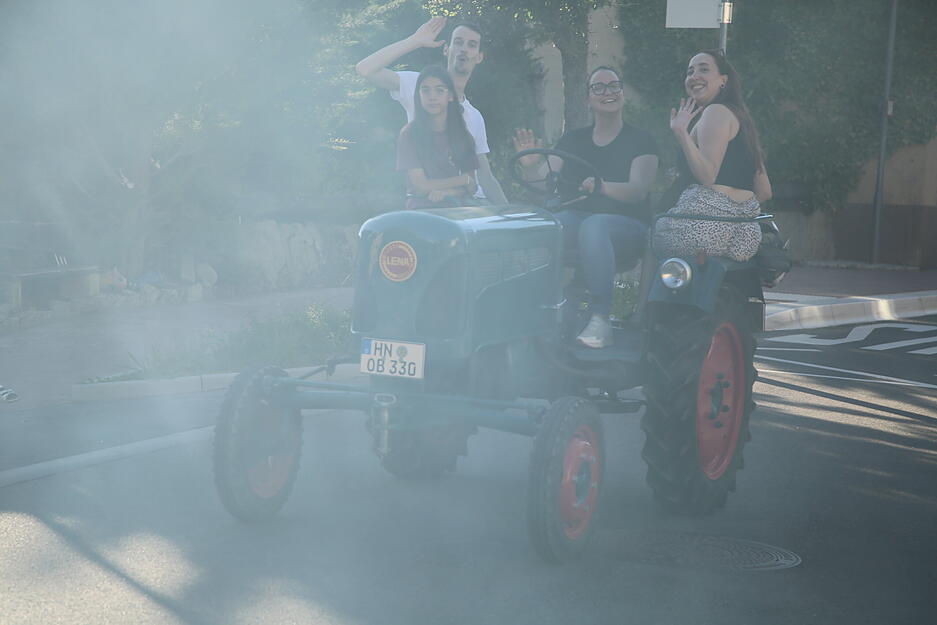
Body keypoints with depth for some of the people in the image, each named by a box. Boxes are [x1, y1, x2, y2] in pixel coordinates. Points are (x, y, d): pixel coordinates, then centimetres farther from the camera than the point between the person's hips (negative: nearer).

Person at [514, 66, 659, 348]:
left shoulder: (639, 140, 7)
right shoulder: (573, 140, 19)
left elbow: (638, 190, -9)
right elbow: (538, 174, 8)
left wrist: (602, 187, -28)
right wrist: (529, 163, -17)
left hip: (626, 225, -3)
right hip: (575, 218, 3)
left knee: (593, 225, -39)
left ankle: (600, 320, -43)